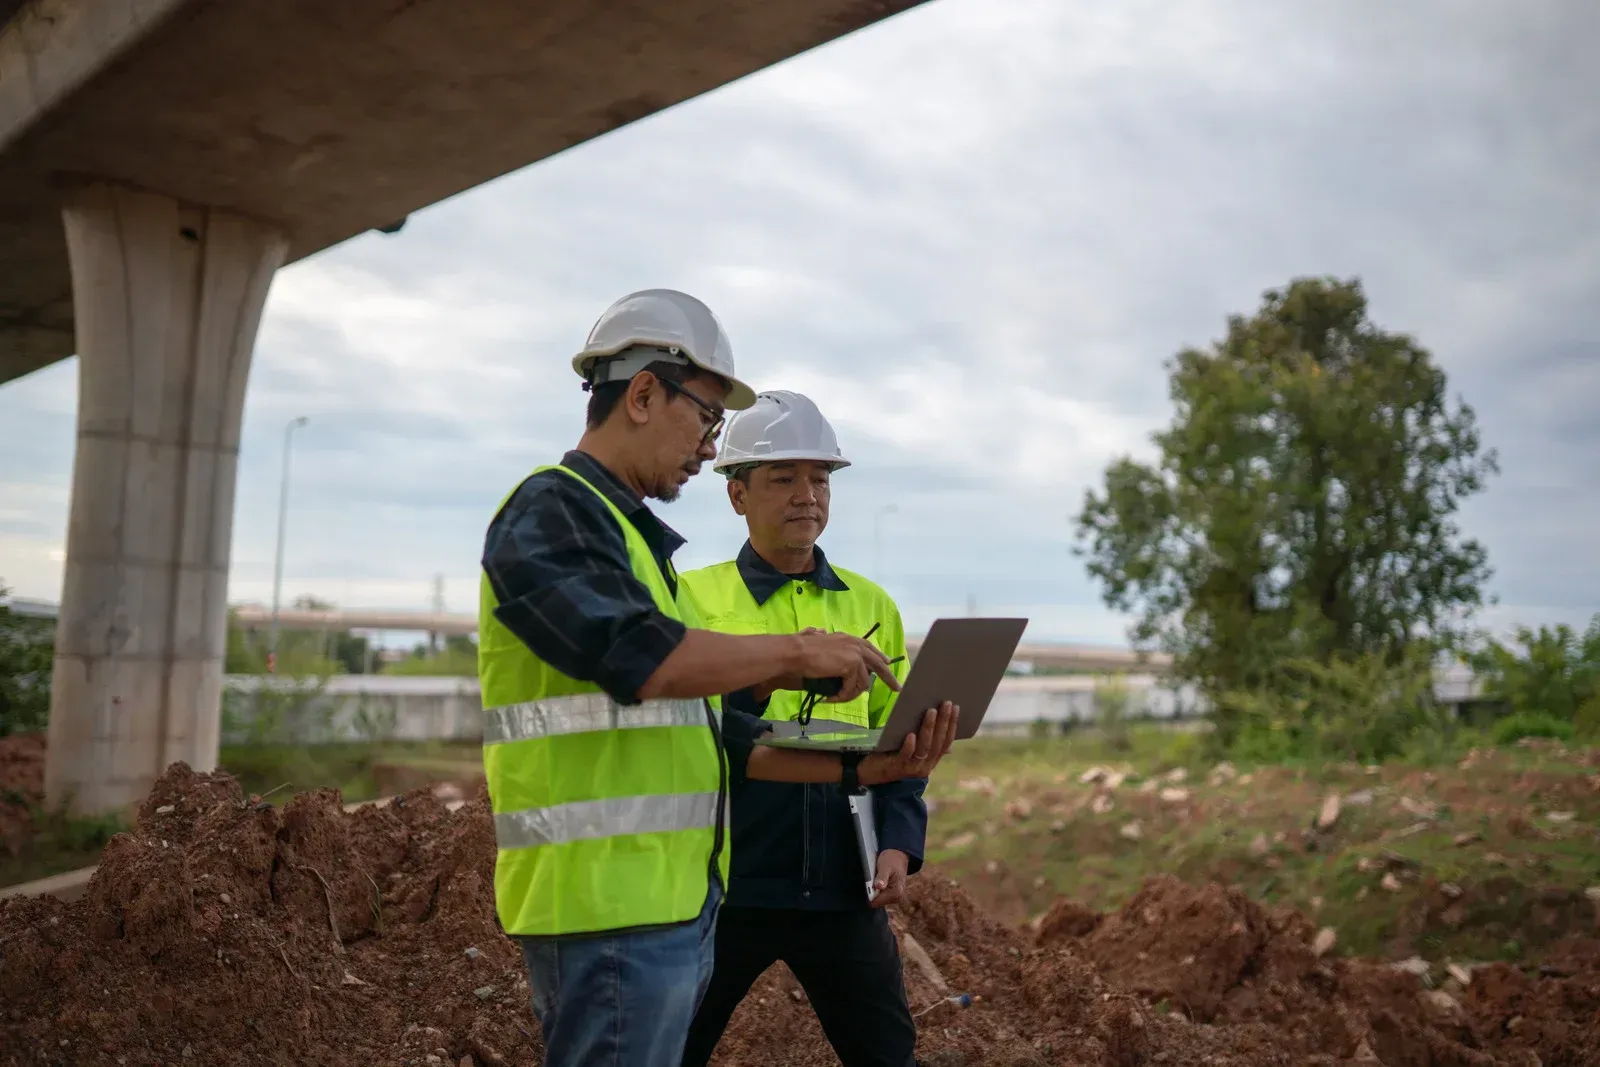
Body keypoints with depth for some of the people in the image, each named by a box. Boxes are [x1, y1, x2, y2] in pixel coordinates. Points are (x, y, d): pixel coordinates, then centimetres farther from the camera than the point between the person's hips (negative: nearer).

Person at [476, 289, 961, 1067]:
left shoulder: (631, 536, 20)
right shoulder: (552, 512, -9)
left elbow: (715, 734, 18)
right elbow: (638, 658, -26)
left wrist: (862, 769, 9)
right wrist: (796, 653, -12)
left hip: (674, 902, 10)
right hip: (609, 904, -10)